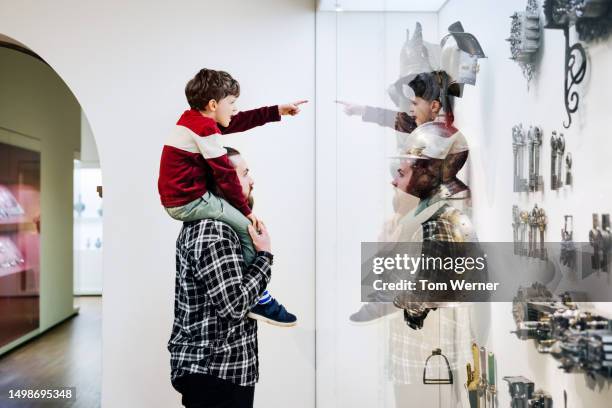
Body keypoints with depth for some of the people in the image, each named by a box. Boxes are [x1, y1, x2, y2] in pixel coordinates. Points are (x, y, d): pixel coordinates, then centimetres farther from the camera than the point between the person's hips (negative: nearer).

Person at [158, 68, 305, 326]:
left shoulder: (193, 118, 11)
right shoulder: (206, 129, -17)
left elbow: (241, 121, 17)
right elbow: (226, 175, -16)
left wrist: (279, 111, 18)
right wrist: (247, 211, -7)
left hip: (176, 199, 10)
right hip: (190, 202, -10)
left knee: (240, 217, 22)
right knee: (249, 228, -6)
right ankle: (259, 301, -1)